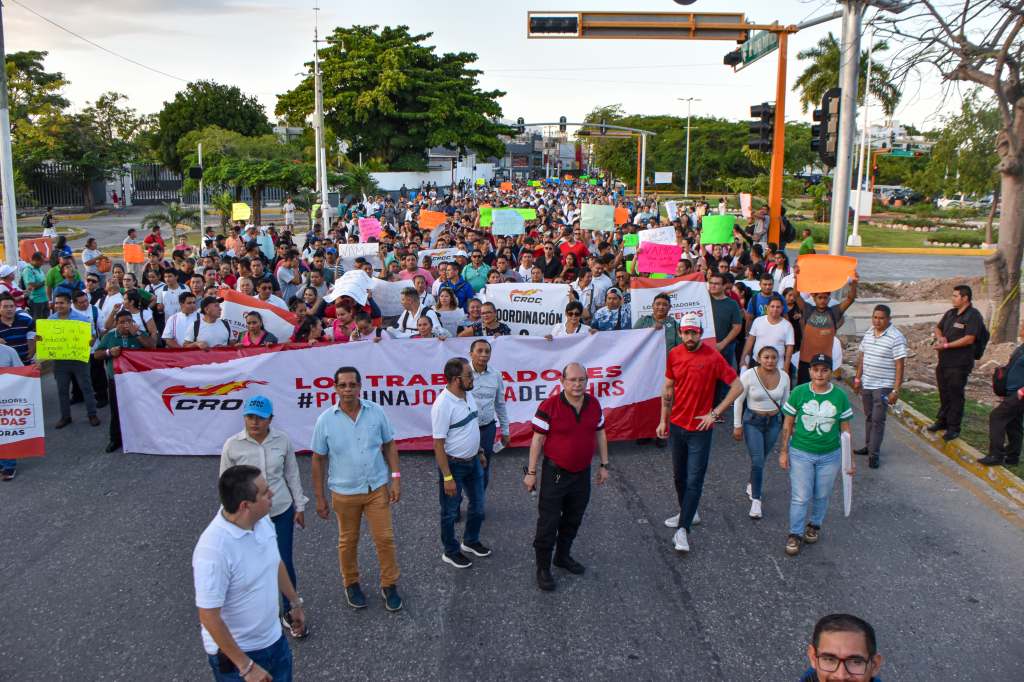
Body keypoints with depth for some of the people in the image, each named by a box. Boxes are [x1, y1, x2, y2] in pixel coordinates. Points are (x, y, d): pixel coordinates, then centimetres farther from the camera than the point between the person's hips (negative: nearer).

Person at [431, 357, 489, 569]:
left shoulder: (468, 394, -1)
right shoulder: (443, 405, -26)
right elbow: (438, 444, -23)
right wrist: (447, 477, -21)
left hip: (473, 461, 8)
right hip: (453, 464, -8)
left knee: (477, 505, 21)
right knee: (450, 512, 12)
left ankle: (471, 541, 43)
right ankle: (451, 552, 30)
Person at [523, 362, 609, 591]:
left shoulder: (594, 404, 0)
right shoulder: (549, 406, -17)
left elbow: (600, 435, 12)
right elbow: (537, 439, -11)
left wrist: (603, 465, 12)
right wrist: (531, 472, -10)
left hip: (582, 473, 5)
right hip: (555, 473, -5)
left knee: (574, 519, 19)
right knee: (548, 523, 0)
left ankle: (563, 556, 38)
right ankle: (543, 568, 14)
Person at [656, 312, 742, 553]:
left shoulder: (713, 356, -14)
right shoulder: (674, 354, 0)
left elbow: (737, 386, -12)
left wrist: (714, 413, -13)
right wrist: (663, 420, 9)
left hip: (700, 428, -5)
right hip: (676, 425, 5)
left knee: (694, 480, -3)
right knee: (679, 475, 18)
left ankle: (683, 529, 0)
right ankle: (686, 513, 38)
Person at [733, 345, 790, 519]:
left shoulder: (784, 377, -5)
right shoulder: (749, 375, -16)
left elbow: (785, 402, 9)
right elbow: (738, 401, -7)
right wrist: (737, 425, -5)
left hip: (774, 421, 4)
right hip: (753, 421, -3)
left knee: (761, 459, 17)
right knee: (757, 461, -10)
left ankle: (751, 483, 44)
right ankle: (756, 500, -1)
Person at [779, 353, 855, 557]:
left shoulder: (840, 396, -5)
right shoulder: (798, 392, -8)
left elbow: (845, 429, 3)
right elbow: (788, 424, -1)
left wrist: (850, 459, 3)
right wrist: (783, 451, -2)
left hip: (830, 456, 2)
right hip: (801, 453, -2)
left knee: (822, 496, 15)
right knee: (800, 497, -1)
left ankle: (814, 525, 39)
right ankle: (795, 534, 13)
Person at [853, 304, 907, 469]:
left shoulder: (896, 338, -15)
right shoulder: (868, 334, 6)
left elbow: (899, 366, -15)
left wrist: (896, 390, -18)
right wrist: (857, 378, 14)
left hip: (883, 386, -6)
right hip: (866, 384, 6)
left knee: (878, 419, -4)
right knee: (869, 417, 16)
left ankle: (874, 454, 3)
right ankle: (869, 446, 29)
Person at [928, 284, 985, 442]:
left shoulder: (973, 315, -13)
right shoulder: (950, 313, 12)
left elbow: (969, 339, -21)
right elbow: (938, 328, 22)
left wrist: (947, 345, -19)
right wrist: (940, 338, -1)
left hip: (959, 364, -8)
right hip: (944, 362, 8)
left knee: (955, 396, 0)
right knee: (944, 393, 19)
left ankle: (953, 428, 10)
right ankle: (942, 421, 33)